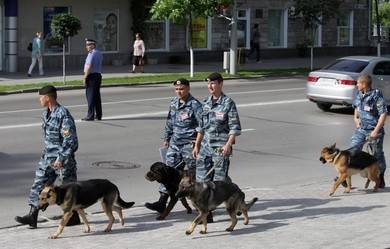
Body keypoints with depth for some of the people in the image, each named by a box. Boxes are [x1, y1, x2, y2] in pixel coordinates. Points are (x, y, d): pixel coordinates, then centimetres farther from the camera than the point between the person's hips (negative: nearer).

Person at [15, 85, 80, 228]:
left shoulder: (63, 115, -20)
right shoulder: (46, 114, 8)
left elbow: (70, 140, -22)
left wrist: (61, 158, -23)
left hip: (63, 159, -9)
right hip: (47, 157, 9)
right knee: (39, 185, 3)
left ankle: (74, 216, 20)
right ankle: (32, 216, 4)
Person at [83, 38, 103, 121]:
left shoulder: (91, 54, -15)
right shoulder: (99, 53, 14)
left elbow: (89, 67, -21)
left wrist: (85, 77, -16)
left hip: (91, 76, -9)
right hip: (98, 75, 9)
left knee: (90, 96, -6)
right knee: (97, 96, 13)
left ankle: (90, 116, -6)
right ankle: (98, 115, 17)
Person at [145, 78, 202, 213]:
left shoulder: (195, 105, -15)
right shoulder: (173, 103, 8)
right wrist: (166, 138, 24)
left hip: (190, 144, -7)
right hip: (175, 143, 7)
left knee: (194, 173, 4)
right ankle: (162, 203, 4)